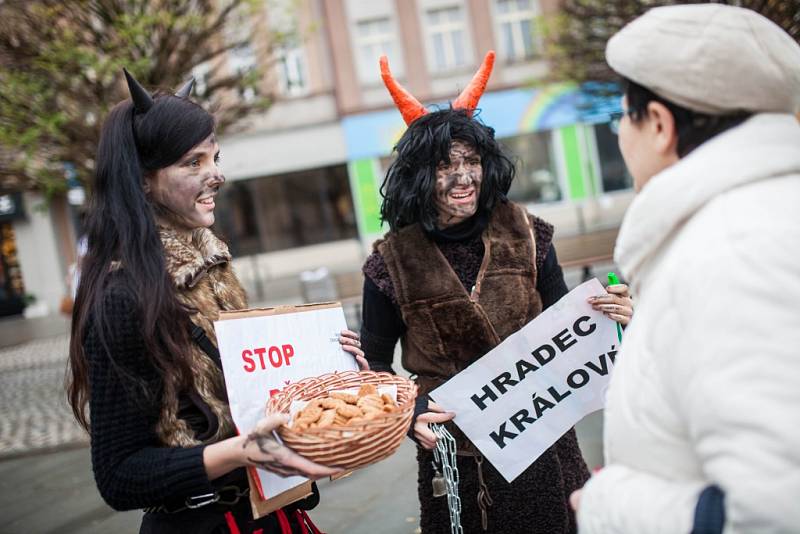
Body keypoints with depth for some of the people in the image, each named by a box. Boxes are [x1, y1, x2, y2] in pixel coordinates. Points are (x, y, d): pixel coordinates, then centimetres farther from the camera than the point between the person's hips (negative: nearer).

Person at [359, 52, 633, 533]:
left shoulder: (524, 235, -3)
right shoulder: (393, 262, -8)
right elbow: (375, 364, -1)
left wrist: (607, 318, -12)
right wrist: (412, 413, -17)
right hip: (454, 454, -1)